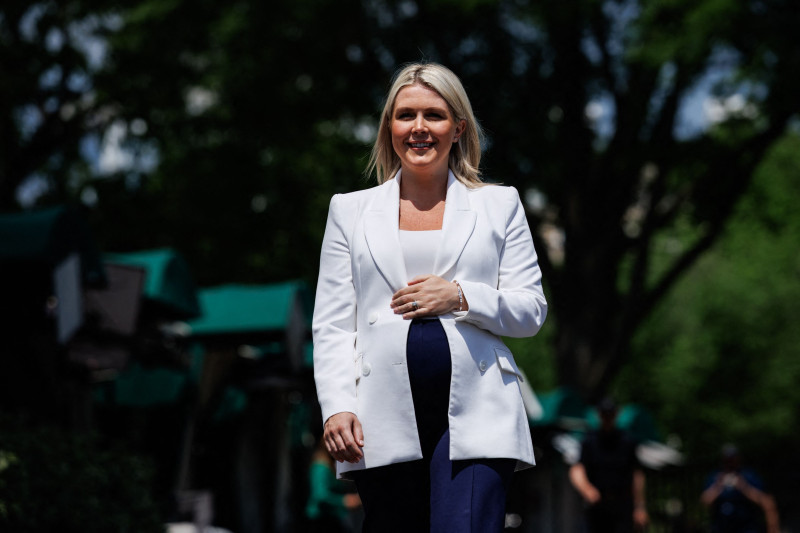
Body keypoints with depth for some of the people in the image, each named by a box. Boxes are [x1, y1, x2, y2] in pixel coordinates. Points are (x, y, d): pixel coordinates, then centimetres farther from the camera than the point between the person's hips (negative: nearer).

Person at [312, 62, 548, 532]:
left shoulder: (499, 205, 13)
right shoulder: (351, 211, 15)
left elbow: (532, 311, 9)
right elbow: (332, 326, 10)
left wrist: (460, 297, -8)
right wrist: (336, 406, -4)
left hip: (474, 410, -1)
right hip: (384, 420, 2)